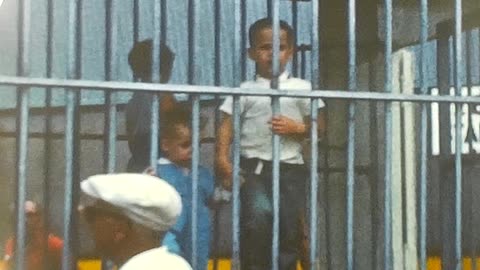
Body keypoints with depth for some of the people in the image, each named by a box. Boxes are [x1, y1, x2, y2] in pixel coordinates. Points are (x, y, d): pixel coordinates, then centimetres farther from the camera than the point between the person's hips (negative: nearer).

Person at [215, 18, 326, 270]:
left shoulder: (301, 88, 8)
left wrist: (296, 128, -10)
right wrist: (222, 158, -12)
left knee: (289, 227, 2)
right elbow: (227, 124, 1)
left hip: (289, 167, 2)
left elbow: (319, 125, 9)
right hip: (254, 167, -1)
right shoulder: (245, 90, 6)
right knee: (258, 216, -22)